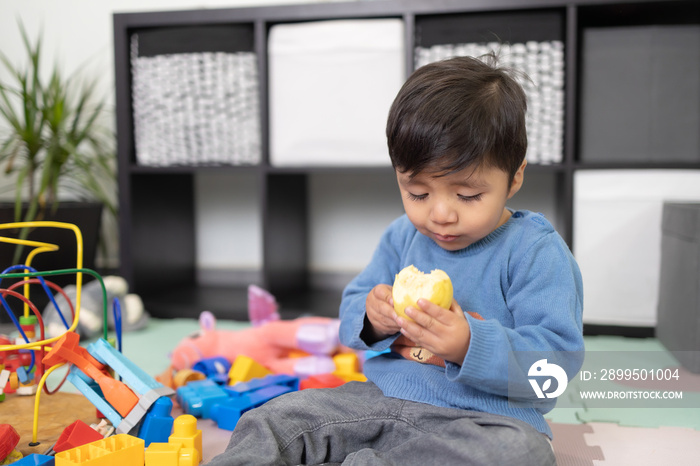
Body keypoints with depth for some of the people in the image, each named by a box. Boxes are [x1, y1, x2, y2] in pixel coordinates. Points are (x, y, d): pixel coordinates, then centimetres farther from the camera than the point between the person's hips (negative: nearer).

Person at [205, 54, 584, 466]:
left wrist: (470, 346, -31)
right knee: (273, 420, -10)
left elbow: (558, 357, -15)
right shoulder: (403, 236, 9)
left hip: (482, 417, -4)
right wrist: (372, 319, -11)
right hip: (381, 398, 5)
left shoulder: (538, 252, -8)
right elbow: (353, 305, 15)